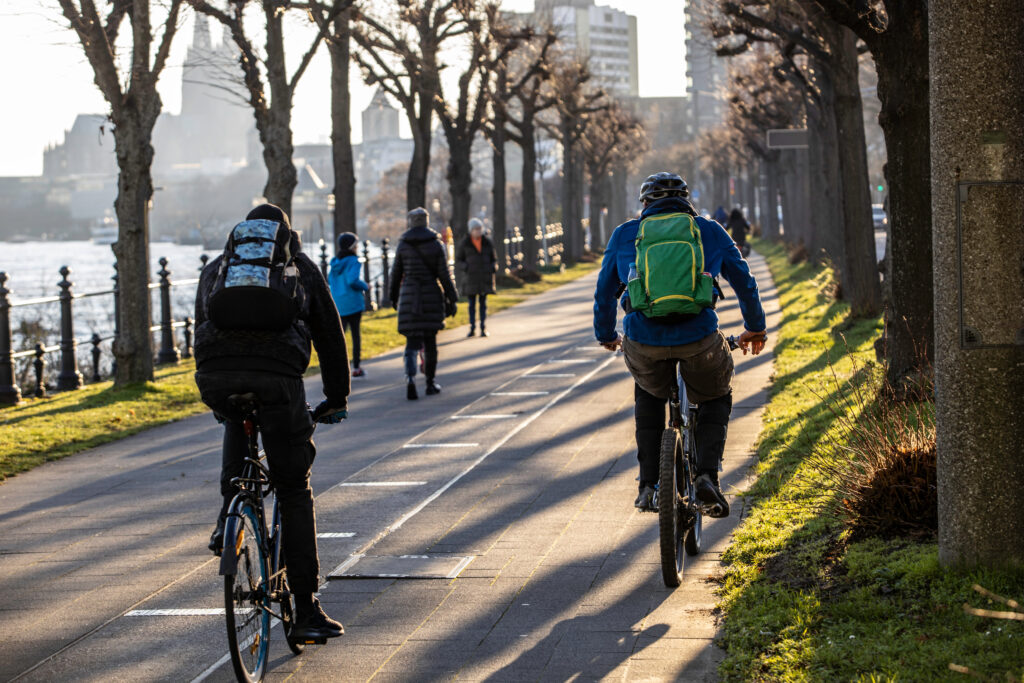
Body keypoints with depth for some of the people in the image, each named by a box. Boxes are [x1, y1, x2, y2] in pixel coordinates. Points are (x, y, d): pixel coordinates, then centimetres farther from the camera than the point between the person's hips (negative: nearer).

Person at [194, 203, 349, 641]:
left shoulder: (216, 268, 30)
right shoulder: (302, 268, 23)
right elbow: (330, 336, 25)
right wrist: (336, 399, 35)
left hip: (215, 376, 2)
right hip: (276, 376, -2)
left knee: (237, 420, 40)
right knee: (294, 493, 9)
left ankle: (229, 511, 20)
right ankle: (306, 609, 8)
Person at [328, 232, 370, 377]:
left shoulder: (335, 262, 9)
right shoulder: (353, 261, -12)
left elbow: (329, 280, 13)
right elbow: (353, 280, -22)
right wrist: (365, 286, -6)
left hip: (337, 304, 5)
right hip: (352, 304, -5)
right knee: (356, 334, 7)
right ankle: (356, 368, 12)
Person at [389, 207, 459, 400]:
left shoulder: (403, 245, 1)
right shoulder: (436, 244, -2)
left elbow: (396, 274, 8)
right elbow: (444, 274, -5)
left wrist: (394, 297, 21)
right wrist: (451, 299, 1)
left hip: (409, 296, 0)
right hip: (432, 296, 0)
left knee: (412, 341, 0)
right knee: (430, 341, 11)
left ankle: (410, 377, -24)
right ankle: (430, 383, 17)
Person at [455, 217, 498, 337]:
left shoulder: (488, 243, 5)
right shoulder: (464, 244, -1)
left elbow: (494, 259, 14)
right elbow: (458, 261, 3)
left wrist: (494, 267, -7)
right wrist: (466, 267, -16)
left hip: (485, 278, 1)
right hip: (471, 279, -1)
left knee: (483, 303, 3)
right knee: (472, 304, 2)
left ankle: (483, 329, 5)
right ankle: (472, 328, 7)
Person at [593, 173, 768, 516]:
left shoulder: (624, 235, 18)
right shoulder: (710, 231, 18)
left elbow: (603, 292, 23)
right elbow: (744, 282, 23)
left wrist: (606, 336, 40)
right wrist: (755, 328, 39)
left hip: (642, 341, 1)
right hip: (699, 339, -1)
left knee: (649, 394, 33)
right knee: (716, 398, 28)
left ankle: (648, 485, 23)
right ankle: (707, 475, 5)